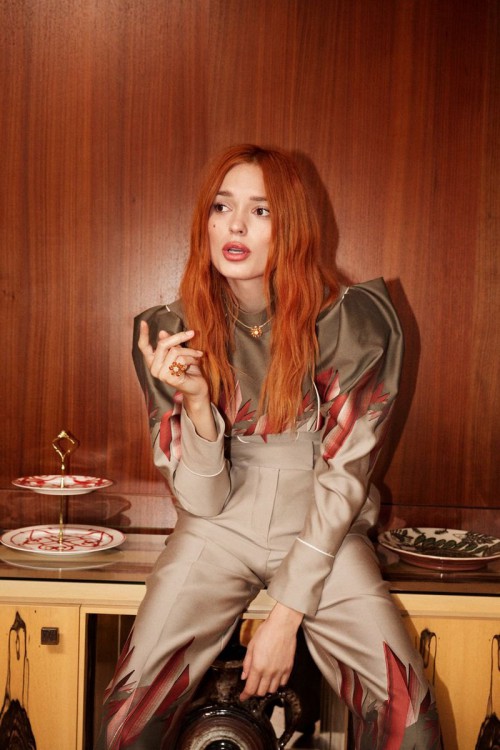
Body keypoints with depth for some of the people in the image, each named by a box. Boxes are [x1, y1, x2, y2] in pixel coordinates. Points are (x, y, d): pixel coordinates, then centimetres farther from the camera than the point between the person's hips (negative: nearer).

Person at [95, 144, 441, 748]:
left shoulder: (350, 321, -10)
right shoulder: (174, 332, -6)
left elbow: (343, 475, -9)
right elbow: (201, 499, -7)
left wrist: (286, 613, -12)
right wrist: (196, 401, -26)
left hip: (324, 534, 0)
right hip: (220, 531, 1)